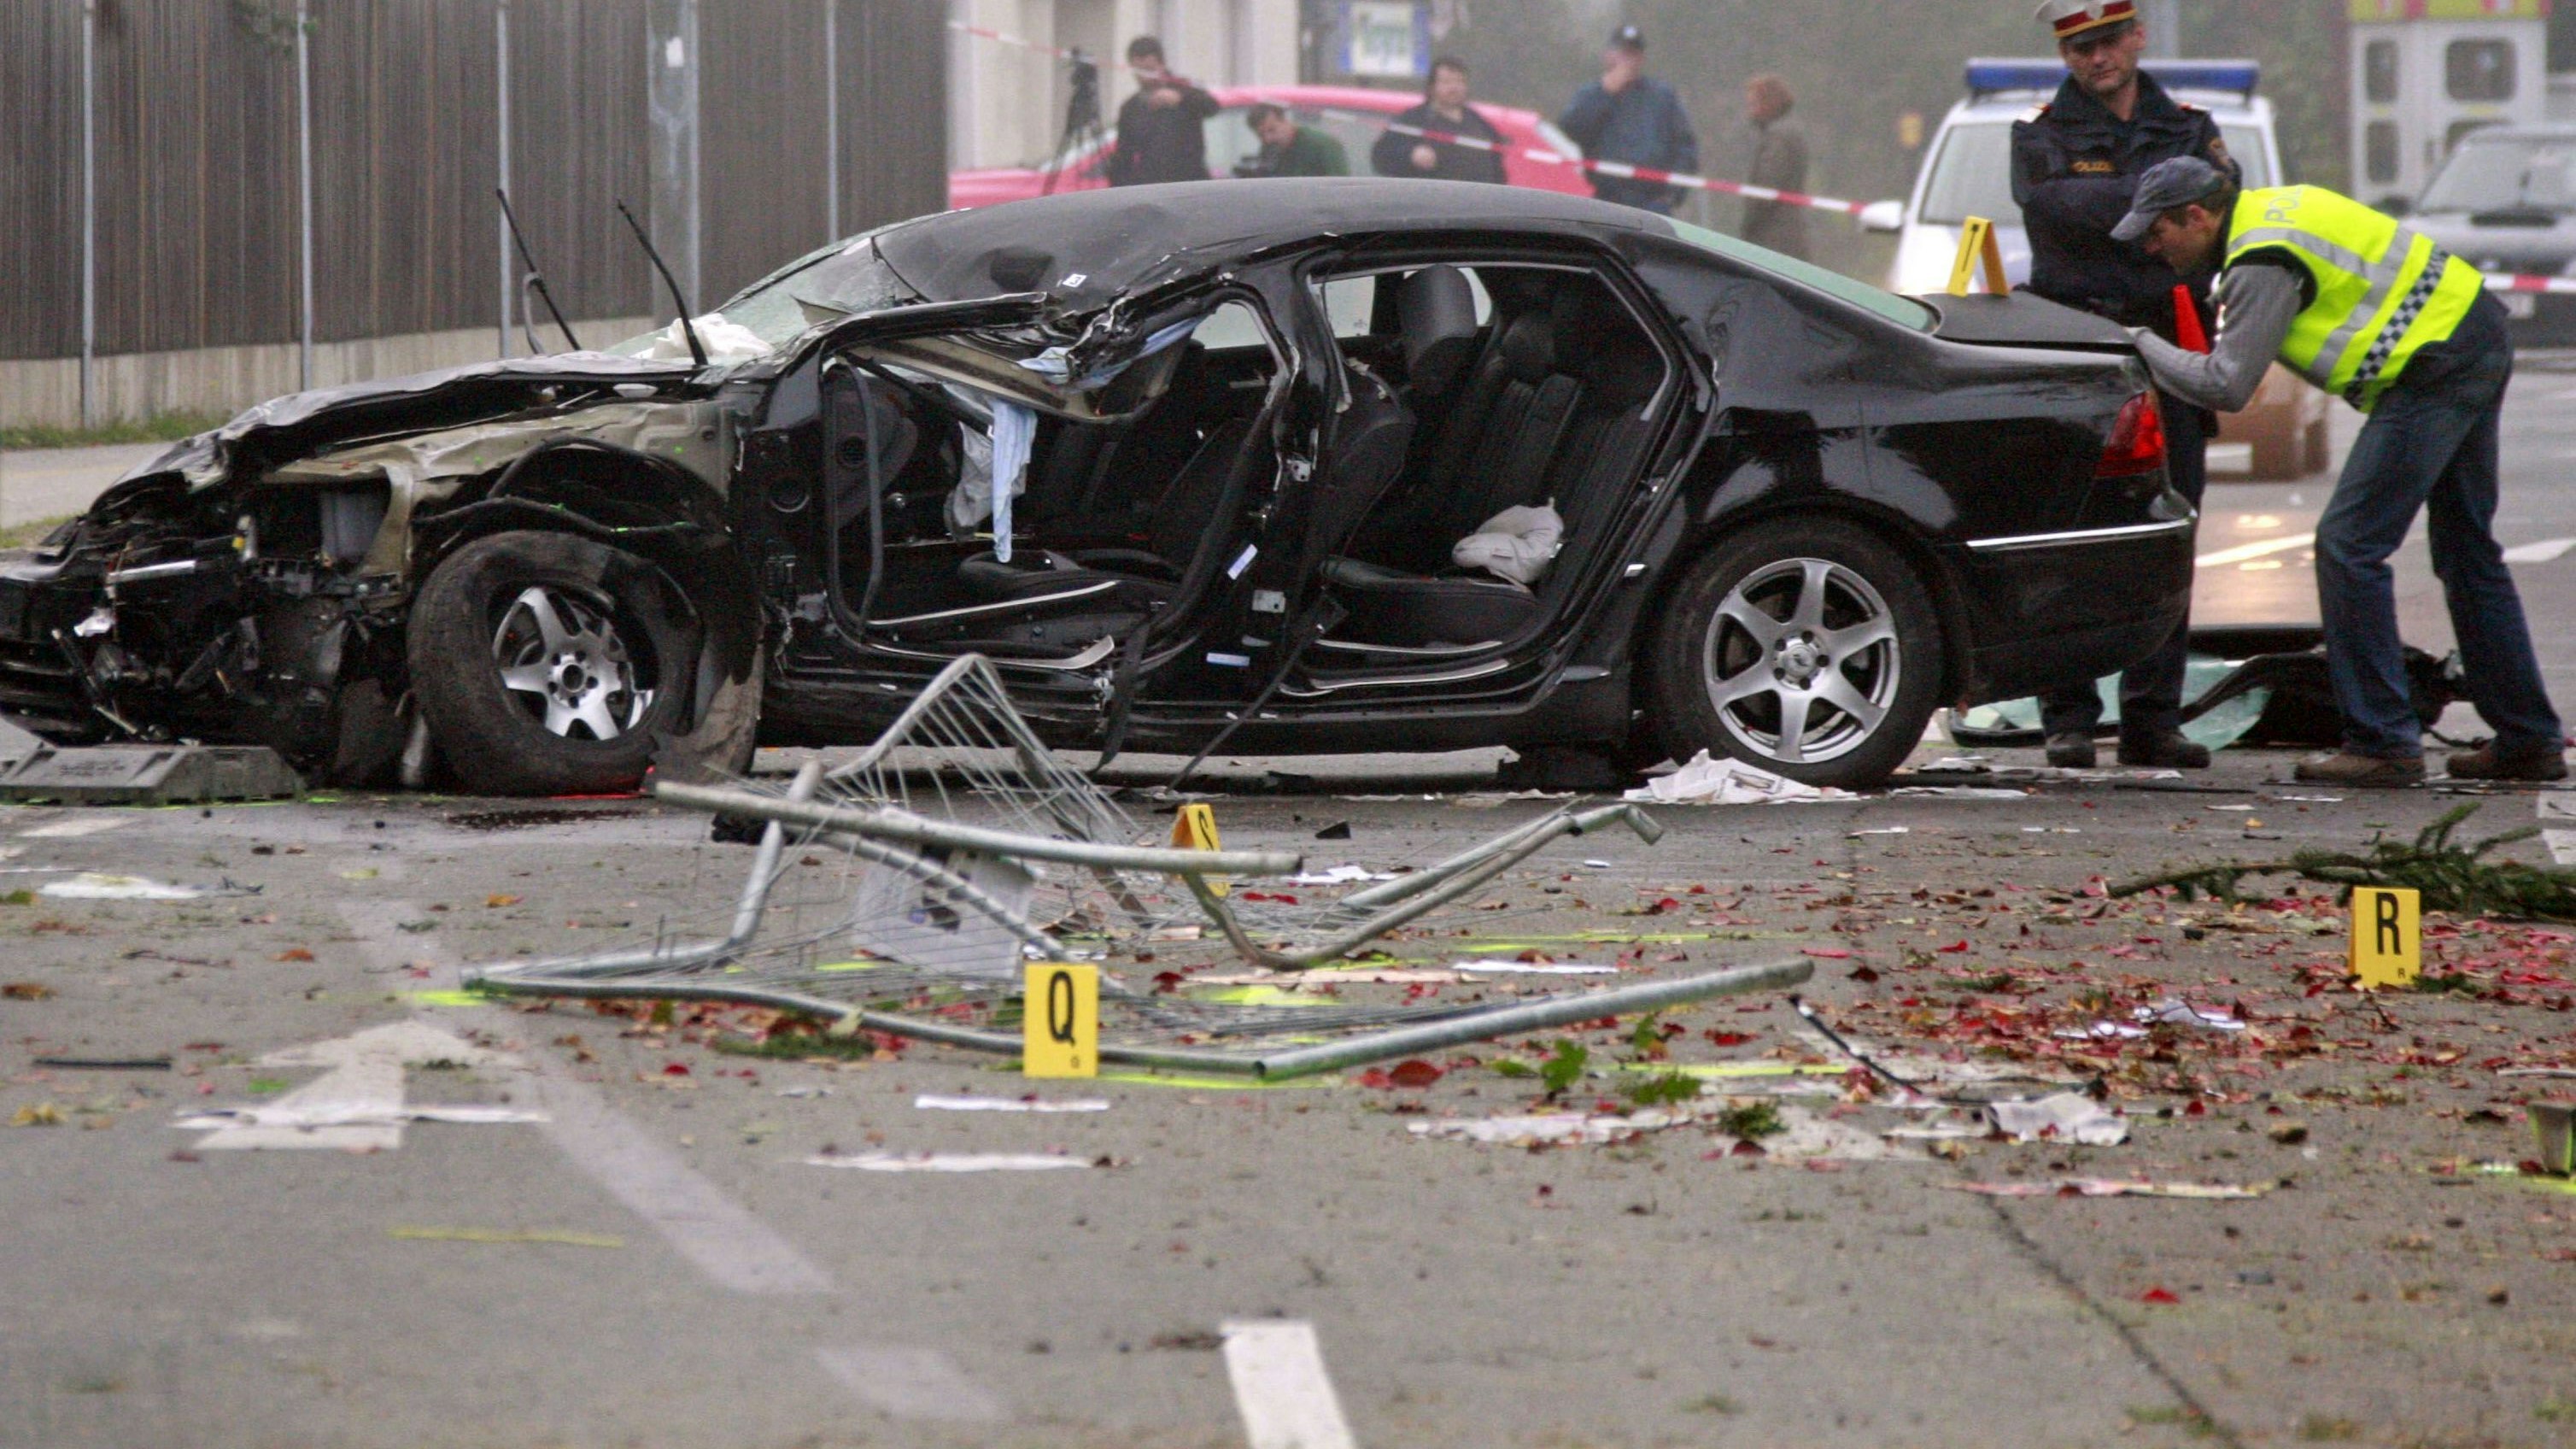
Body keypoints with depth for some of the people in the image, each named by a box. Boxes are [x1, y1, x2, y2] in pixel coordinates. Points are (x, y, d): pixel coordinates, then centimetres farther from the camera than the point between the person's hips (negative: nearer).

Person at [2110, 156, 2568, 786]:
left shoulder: (2264, 261, -16)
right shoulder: (2270, 211, 14)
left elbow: (2226, 385, -17)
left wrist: (2141, 345, -5)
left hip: (2437, 368, -11)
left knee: (2349, 545, -8)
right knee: (2466, 552, 17)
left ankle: (2383, 744, -8)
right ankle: (2529, 740, 23)